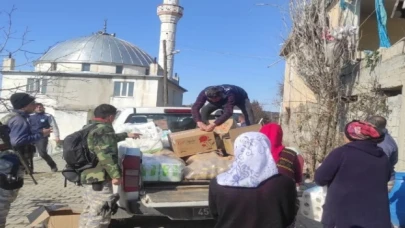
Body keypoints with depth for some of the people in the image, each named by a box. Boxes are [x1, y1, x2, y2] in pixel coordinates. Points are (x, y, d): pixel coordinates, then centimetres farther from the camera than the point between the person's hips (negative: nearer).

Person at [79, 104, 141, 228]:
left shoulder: (89, 128, 18)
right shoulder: (103, 129, -16)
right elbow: (106, 155, -26)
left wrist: (126, 135, 45)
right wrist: (116, 175, -24)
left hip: (88, 176, 11)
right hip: (99, 179, -11)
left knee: (89, 211, 21)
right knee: (99, 215, -8)